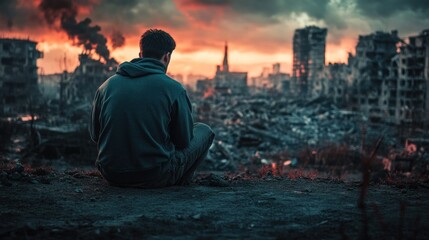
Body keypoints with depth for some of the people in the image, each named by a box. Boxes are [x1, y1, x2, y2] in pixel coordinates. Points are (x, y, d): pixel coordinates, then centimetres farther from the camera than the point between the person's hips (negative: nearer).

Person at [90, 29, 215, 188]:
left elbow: (95, 135, 13)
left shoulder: (107, 85, 3)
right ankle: (177, 185, 19)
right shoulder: (173, 88, -9)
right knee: (204, 130, 16)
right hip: (155, 177, -4)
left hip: (111, 175, 5)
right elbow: (184, 140, 0)